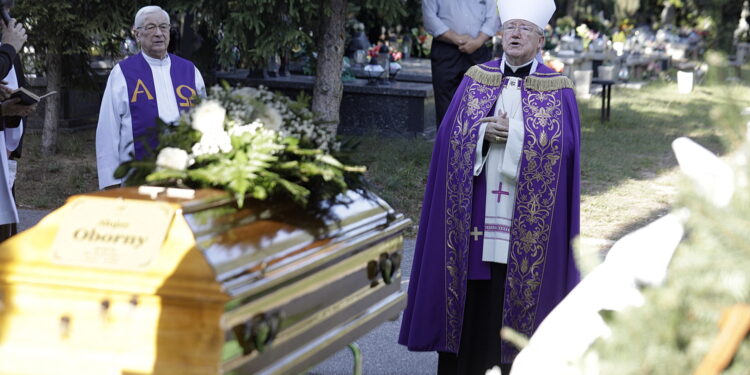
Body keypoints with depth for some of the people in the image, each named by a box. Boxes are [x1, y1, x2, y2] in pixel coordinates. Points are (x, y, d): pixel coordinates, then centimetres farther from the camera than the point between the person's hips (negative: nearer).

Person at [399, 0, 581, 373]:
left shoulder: (557, 89, 2)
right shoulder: (475, 78, 8)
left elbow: (562, 144, -9)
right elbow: (450, 133, 2)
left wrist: (510, 133, -16)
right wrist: (484, 133, -16)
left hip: (525, 214, -2)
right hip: (475, 207, 2)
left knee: (517, 280, 1)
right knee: (473, 284, 5)